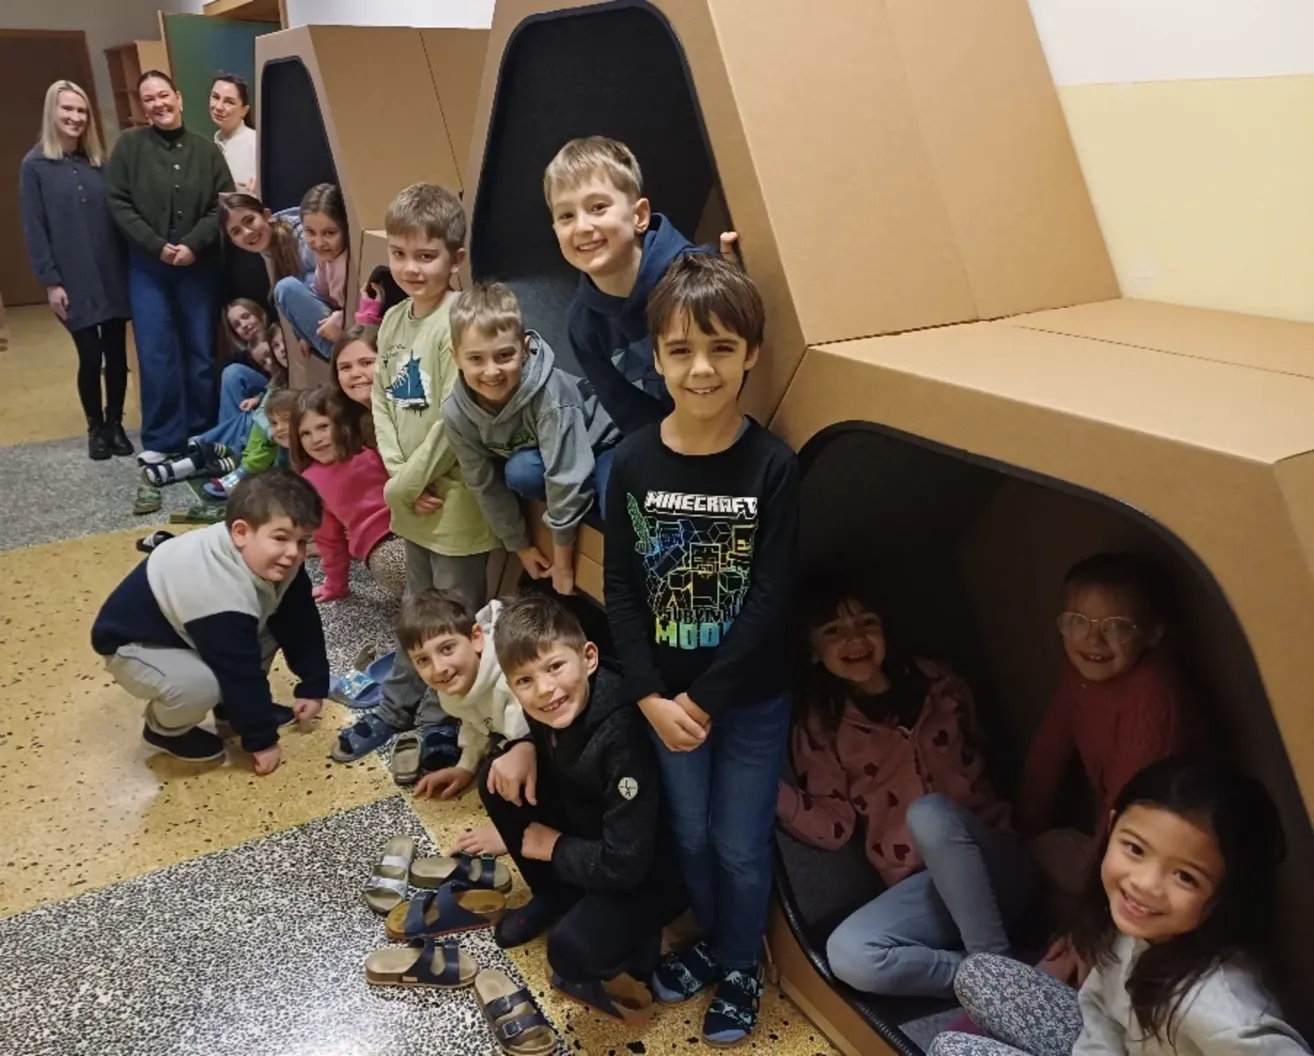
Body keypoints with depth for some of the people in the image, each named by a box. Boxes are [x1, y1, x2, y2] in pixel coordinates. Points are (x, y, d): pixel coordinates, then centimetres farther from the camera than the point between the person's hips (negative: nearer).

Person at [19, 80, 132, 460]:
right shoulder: (35, 165, 0)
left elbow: (118, 215, 9)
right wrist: (51, 282, -10)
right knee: (90, 357, 0)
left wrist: (129, 266, 2)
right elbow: (33, 229, -3)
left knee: (117, 353, 4)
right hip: (74, 281, -3)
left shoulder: (98, 162, 11)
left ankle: (116, 423, 20)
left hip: (113, 276, 3)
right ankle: (96, 428, 17)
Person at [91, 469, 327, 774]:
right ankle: (164, 728, -1)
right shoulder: (219, 595, -39)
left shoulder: (275, 563, -15)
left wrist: (313, 687, 0)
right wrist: (261, 739, -20)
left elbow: (299, 624, -2)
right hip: (134, 647, -8)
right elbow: (242, 673, -31)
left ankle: (231, 706, 14)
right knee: (201, 684, -34)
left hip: (181, 632, 8)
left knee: (267, 631, -6)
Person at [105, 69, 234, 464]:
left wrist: (193, 244, -14)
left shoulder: (206, 149, 4)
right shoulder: (129, 145, 1)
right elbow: (118, 203, -3)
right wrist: (157, 246, -12)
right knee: (156, 354, -2)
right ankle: (162, 439, 5)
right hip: (148, 266, -1)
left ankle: (202, 432, 16)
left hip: (199, 265, 1)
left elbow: (223, 205, -2)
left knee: (201, 350, 6)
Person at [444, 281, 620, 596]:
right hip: (532, 452, 5)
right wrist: (520, 545, -2)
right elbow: (484, 484, -9)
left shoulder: (548, 394, -38)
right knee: (518, 472, -31)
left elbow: (566, 476, -34)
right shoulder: (457, 413, -22)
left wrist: (562, 562, -26)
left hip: (599, 442, -5)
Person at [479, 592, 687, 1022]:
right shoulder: (553, 708, -15)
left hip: (645, 872, -8)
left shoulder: (622, 739, -36)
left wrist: (554, 847, -15)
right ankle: (556, 898, 15)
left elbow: (625, 864, -31)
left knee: (572, 950, -30)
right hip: (589, 833, 8)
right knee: (498, 779, -4)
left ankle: (634, 945, 5)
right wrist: (524, 748, -12)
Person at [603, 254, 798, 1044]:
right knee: (690, 834, 20)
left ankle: (743, 966, 39)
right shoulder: (634, 462, -9)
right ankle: (711, 941, 47)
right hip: (666, 695, 3)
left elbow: (771, 602, -17)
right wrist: (651, 698, -12)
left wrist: (703, 700, -16)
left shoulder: (773, 466, -17)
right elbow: (621, 589, -6)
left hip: (752, 698, -2)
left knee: (741, 844, 13)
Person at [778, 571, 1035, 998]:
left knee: (928, 812, -34)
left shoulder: (936, 683, 6)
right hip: (919, 885, 1)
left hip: (991, 865, 0)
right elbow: (834, 828, -4)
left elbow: (979, 770, 15)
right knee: (848, 956, -29)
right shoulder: (819, 727, 3)